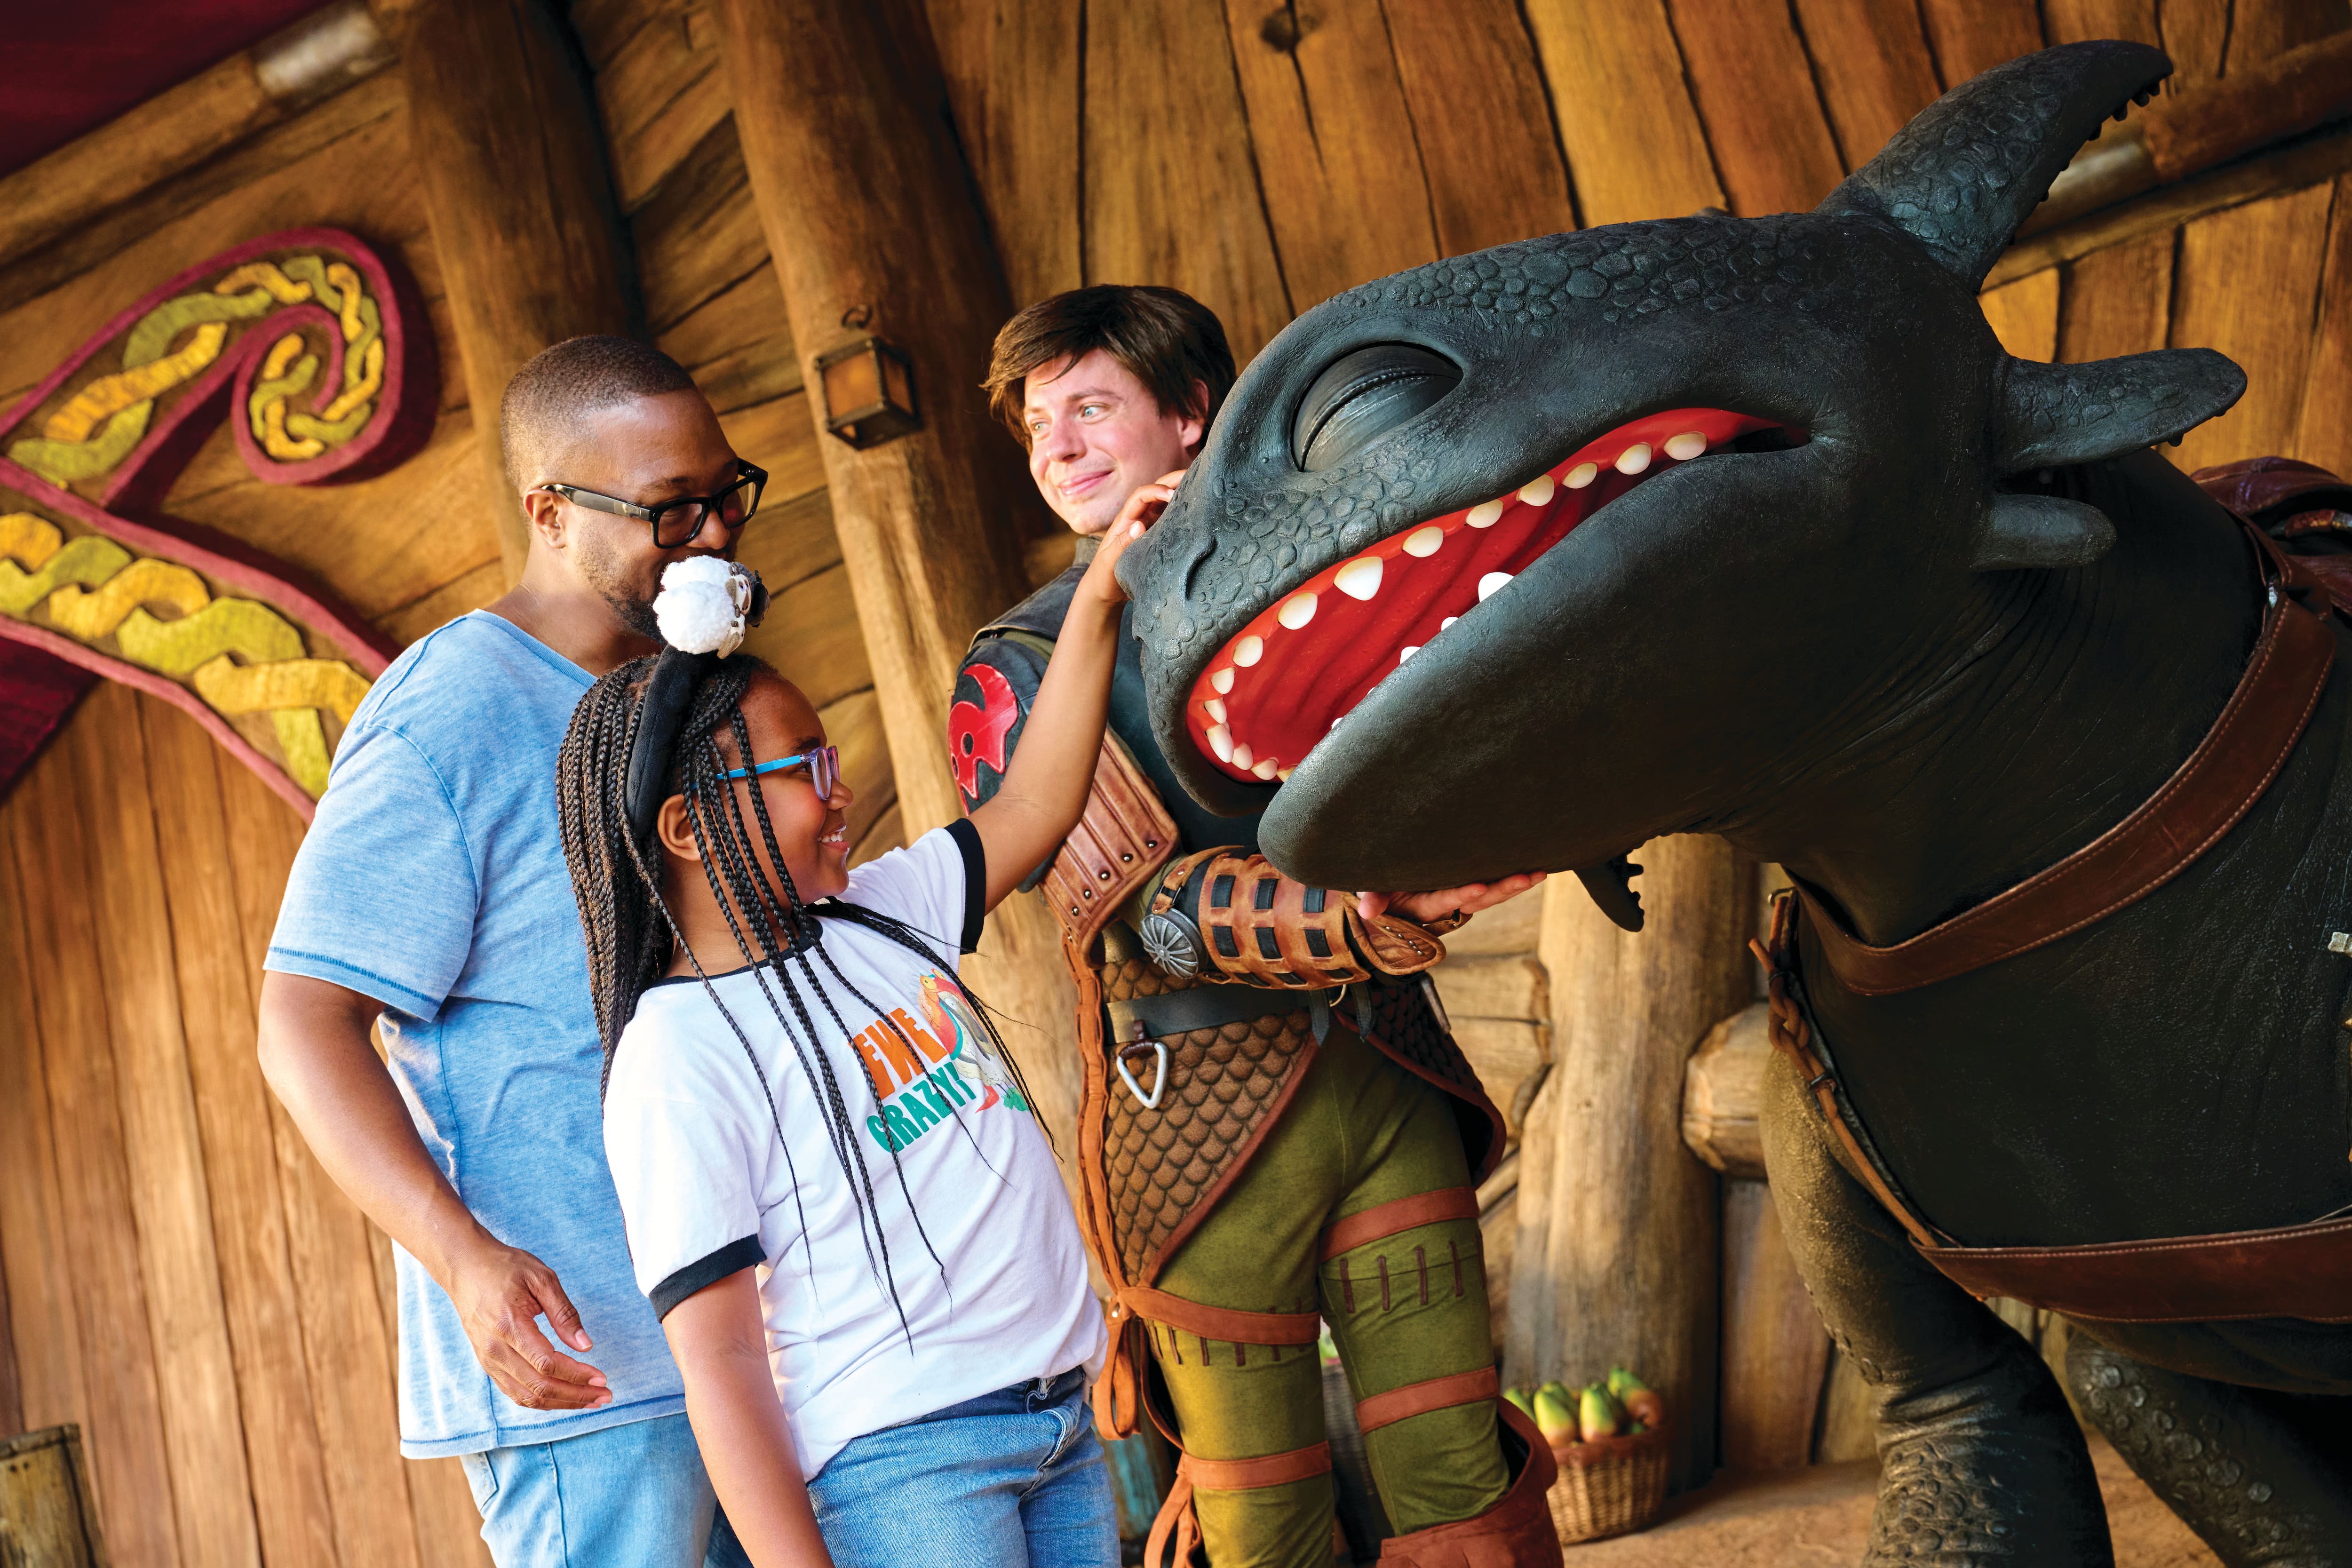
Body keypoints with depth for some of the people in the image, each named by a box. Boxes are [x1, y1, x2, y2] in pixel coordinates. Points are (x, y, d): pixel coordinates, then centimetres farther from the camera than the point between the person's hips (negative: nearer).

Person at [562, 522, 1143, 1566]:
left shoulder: (877, 920, 9)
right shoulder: (673, 1060, -13)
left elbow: (1034, 809, 19)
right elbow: (719, 1364, -15)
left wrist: (1096, 601, 12)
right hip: (901, 1464, -7)